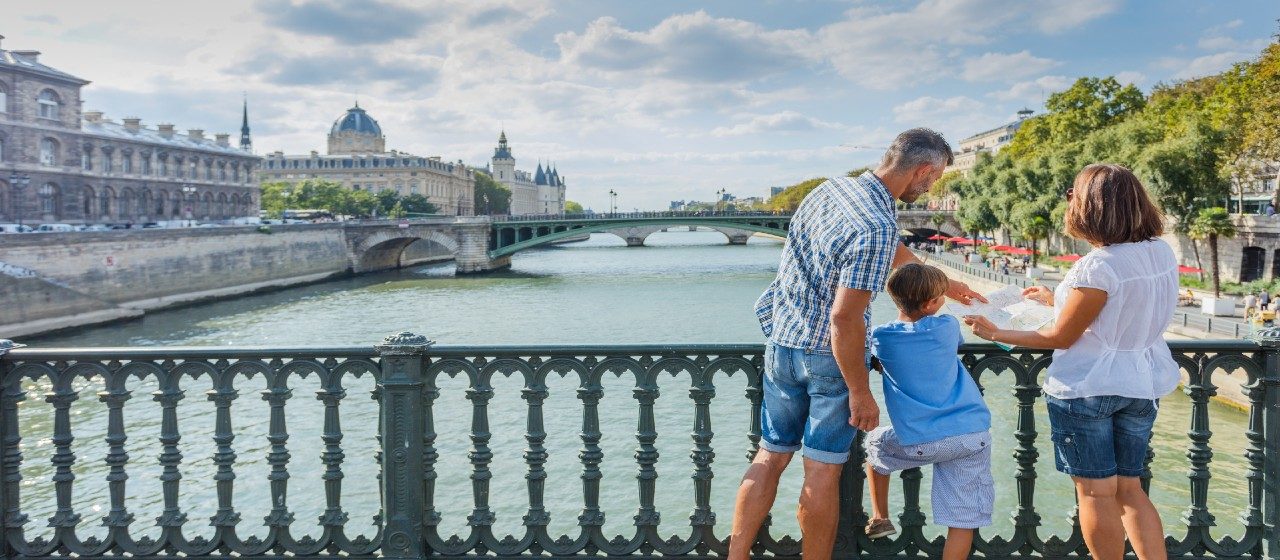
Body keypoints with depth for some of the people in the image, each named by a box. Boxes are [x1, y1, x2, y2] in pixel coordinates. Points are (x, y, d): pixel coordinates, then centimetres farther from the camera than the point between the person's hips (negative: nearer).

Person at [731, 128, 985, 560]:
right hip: (829, 356, -8)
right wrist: (861, 393, -15)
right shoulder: (877, 226, -23)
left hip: (782, 343, 8)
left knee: (771, 457, 15)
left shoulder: (831, 188, 6)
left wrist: (946, 284, 32)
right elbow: (845, 318, -24)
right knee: (823, 471, 5)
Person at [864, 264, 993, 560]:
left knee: (875, 442, 29)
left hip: (919, 443, 0)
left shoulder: (881, 337, -2)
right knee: (963, 518, 5)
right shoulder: (948, 327, 1)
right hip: (973, 435, 1)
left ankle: (880, 519, 36)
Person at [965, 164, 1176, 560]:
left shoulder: (1097, 266, -22)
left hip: (1087, 387, -7)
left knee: (1097, 493, 6)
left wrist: (997, 335, -3)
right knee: (1130, 489, 17)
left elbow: (1061, 337, -14)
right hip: (1143, 385, 8)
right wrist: (1055, 300, 22)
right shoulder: (1162, 252, 1)